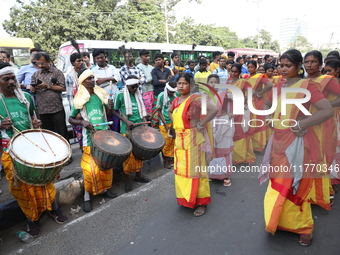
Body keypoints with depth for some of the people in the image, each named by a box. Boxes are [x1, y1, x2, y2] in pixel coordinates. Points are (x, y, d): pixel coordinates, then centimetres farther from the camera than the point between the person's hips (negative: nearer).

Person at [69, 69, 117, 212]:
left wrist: (110, 107, -9)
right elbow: (70, 119, 2)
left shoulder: (101, 95, 5)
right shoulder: (79, 99, -5)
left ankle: (104, 189, 32)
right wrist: (82, 122, -17)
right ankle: (87, 197, 11)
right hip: (90, 138, -4)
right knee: (90, 168, -5)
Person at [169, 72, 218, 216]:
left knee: (194, 170, 1)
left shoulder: (195, 99, -17)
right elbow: (170, 111, 29)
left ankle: (201, 203, 17)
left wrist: (201, 125, -22)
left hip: (193, 139, -8)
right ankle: (185, 197, 34)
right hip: (179, 139, 8)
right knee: (181, 170, 16)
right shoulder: (176, 100, 8)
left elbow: (214, 110, -29)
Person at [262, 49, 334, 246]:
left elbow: (328, 111, -22)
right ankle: (282, 220, 38)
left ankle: (304, 227, 28)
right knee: (279, 185, 17)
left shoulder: (307, 85, -12)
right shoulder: (279, 85, 6)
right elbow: (266, 104, 22)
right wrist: (268, 119, 4)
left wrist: (301, 124, -24)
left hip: (297, 142, -6)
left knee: (295, 186, 5)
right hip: (279, 140, 6)